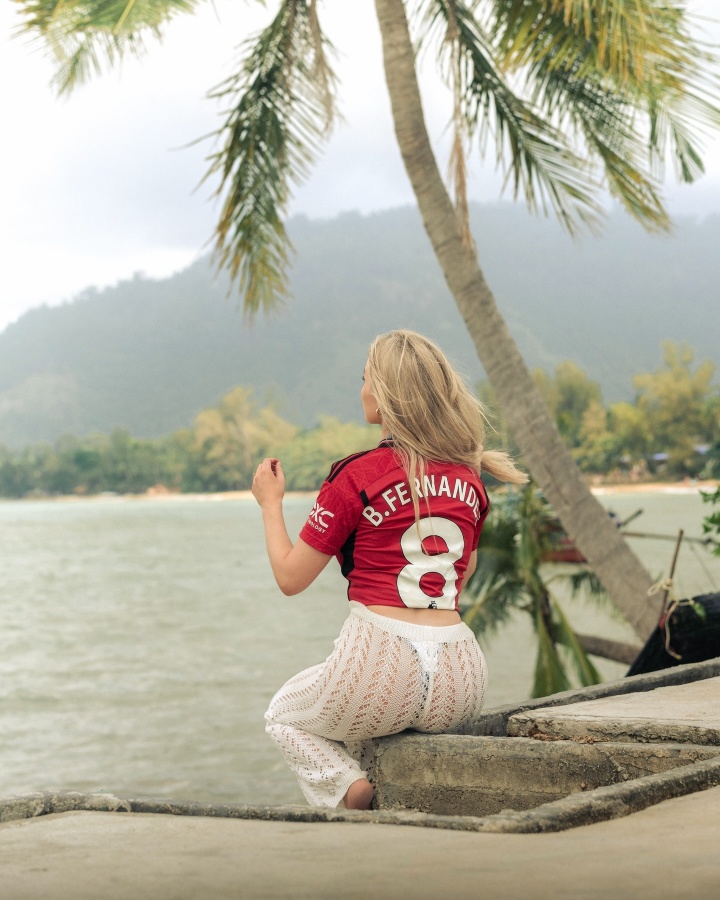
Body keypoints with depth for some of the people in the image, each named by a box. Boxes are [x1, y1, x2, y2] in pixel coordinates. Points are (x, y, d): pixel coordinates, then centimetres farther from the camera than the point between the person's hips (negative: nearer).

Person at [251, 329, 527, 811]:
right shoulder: (468, 477, 9)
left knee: (284, 715, 27)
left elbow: (290, 577, 0)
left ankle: (351, 791, 2)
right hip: (462, 681, 6)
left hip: (382, 663, -6)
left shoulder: (359, 476, -7)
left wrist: (271, 502, 14)